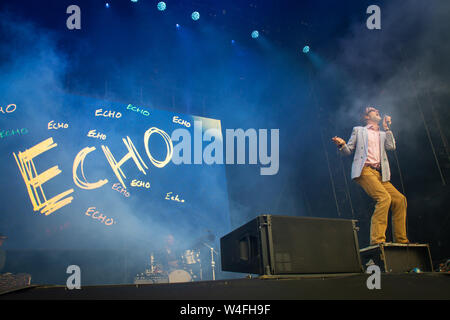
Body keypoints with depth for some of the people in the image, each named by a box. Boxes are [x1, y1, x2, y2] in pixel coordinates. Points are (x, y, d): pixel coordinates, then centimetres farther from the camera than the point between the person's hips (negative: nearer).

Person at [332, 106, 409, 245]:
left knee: (400, 199, -7)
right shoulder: (358, 130, 18)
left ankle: (400, 240, 1)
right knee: (384, 197, -26)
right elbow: (348, 151, 14)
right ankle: (377, 239, -29)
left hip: (380, 174, 6)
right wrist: (342, 144, -8)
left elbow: (391, 146, 10)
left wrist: (386, 127, 9)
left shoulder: (383, 134, 29)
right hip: (364, 170, -6)